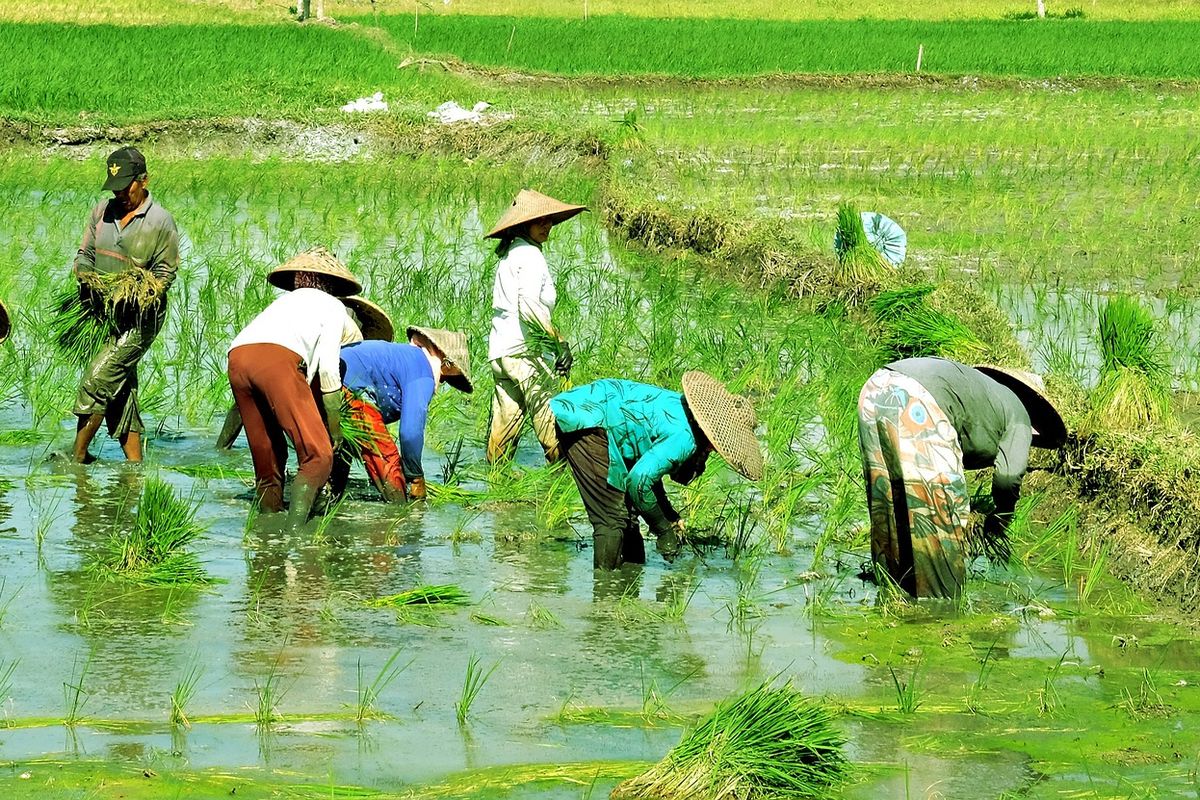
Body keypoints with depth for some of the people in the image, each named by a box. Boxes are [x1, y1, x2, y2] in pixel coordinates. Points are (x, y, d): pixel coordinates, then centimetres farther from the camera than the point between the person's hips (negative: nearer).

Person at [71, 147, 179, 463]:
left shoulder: (161, 222, -8)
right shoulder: (103, 211, 7)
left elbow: (165, 273, -5)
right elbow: (84, 254, 13)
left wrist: (142, 291, -23)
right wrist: (85, 275, -9)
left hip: (139, 318, -6)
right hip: (103, 315, 6)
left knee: (97, 378, -16)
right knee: (120, 391, 9)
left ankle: (78, 456, -9)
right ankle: (134, 461, 17)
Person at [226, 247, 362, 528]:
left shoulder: (287, 300, 41)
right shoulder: (332, 306, 25)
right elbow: (328, 368, 12)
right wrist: (335, 428, 18)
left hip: (237, 357, 6)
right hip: (279, 358, -6)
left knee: (267, 456, 16)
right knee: (318, 455, -7)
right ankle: (294, 529, -22)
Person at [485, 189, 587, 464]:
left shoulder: (509, 255, 19)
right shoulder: (530, 255, -9)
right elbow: (529, 307, -20)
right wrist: (560, 342, -16)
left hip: (499, 350, 9)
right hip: (523, 349, -9)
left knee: (506, 418, 11)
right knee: (552, 416, -9)